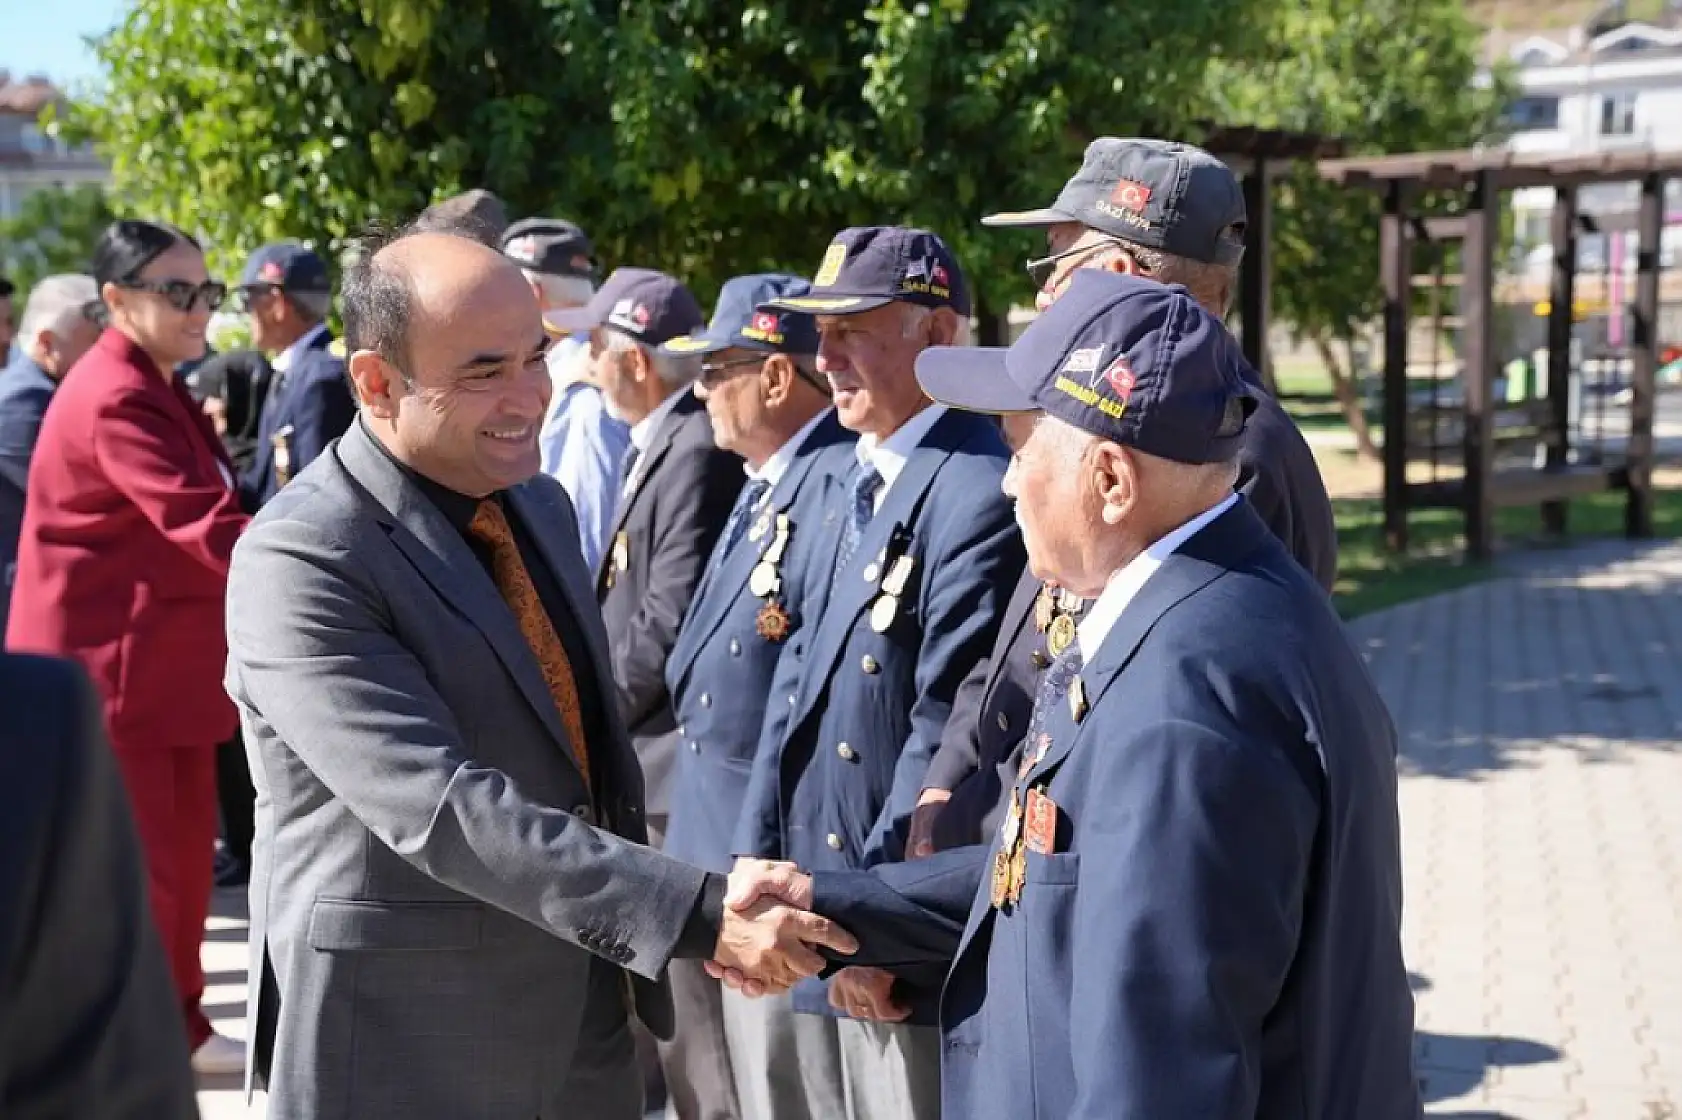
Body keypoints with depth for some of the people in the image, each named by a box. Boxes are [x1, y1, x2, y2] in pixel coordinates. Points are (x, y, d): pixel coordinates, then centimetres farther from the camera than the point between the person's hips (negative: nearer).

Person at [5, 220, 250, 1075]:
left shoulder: (157, 391, 13)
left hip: (167, 662, 10)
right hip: (112, 669, -10)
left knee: (183, 854, 15)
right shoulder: (114, 400, -21)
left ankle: (178, 1027, 28)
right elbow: (207, 528, -30)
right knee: (134, 869, 0)